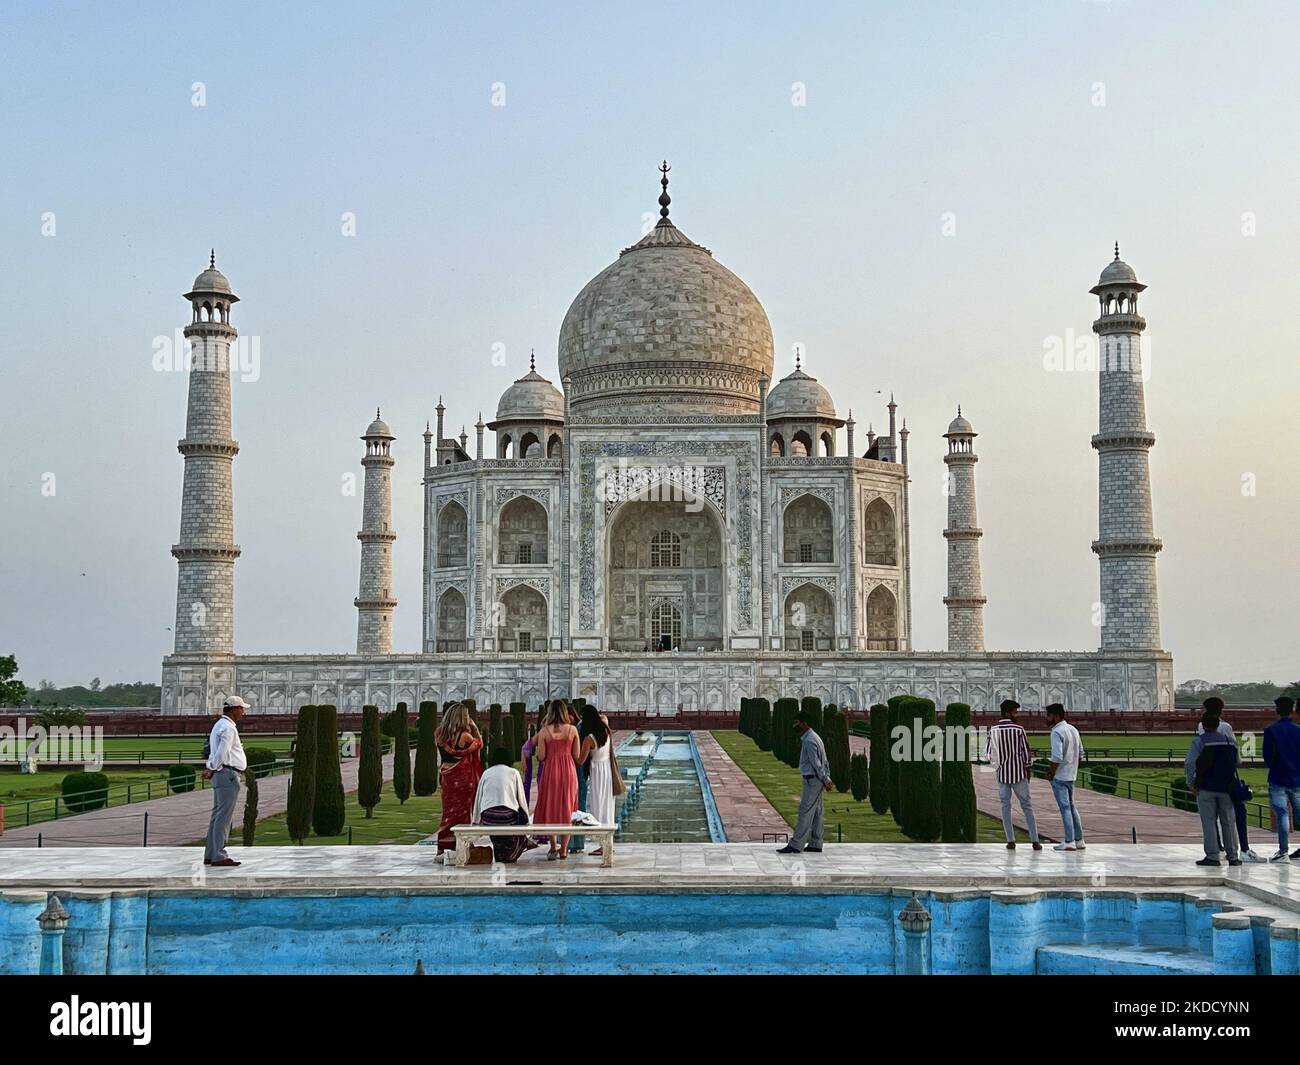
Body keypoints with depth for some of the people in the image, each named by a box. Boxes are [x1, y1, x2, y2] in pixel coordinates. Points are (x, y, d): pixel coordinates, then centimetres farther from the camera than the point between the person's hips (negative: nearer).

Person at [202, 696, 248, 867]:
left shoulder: (219, 725, 20)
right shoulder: (228, 728, -13)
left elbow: (214, 751, 22)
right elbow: (222, 752, -21)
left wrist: (209, 768, 11)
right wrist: (211, 770, -12)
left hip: (221, 775, 10)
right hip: (228, 774, -10)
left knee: (218, 816, 12)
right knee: (224, 816, -9)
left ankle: (210, 855, 15)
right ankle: (218, 856, -10)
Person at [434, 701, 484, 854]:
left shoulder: (439, 734, -3)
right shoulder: (464, 735, -17)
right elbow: (479, 744, 0)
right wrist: (474, 727, 4)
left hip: (447, 777, 5)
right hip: (463, 777, -5)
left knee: (448, 809, 13)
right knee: (462, 810, 6)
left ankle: (442, 847, 10)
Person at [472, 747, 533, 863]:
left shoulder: (486, 773, 18)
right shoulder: (513, 772, 11)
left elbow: (478, 798, 20)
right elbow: (521, 799, 11)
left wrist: (475, 822, 27)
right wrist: (526, 818, 20)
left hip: (488, 816, 4)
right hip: (508, 816, -4)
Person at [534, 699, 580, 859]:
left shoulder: (544, 731, -7)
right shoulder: (572, 730, -2)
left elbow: (541, 756, -6)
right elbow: (576, 755, 0)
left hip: (550, 770, -1)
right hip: (568, 770, 1)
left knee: (550, 808, 11)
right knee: (567, 810, 10)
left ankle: (554, 847, 7)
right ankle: (564, 849, 12)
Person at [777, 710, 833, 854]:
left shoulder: (809, 741, -18)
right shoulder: (813, 738, 15)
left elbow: (816, 764, -18)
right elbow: (824, 762, 17)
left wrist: (825, 781, -13)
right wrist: (827, 779, 13)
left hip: (812, 781, -10)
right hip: (816, 781, 10)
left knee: (805, 812, -9)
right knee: (816, 813, 12)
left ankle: (796, 845, -9)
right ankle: (815, 844, 16)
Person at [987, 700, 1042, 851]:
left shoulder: (992, 730, -2)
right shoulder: (1019, 729, -10)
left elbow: (990, 753, 1)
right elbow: (1026, 752, -8)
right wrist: (1028, 771, 4)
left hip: (1002, 774, 2)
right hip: (1019, 773, -2)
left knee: (1005, 806, 10)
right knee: (1027, 806, 6)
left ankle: (1011, 841, 6)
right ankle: (1035, 841, 3)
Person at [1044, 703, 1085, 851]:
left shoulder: (1057, 732, -18)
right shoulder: (1073, 729, 11)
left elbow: (1057, 757, -25)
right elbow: (1080, 753, 16)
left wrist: (1051, 772, -13)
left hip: (1059, 777, -9)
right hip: (1071, 775, 9)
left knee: (1065, 808, -4)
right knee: (1071, 806, 16)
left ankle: (1069, 842, 0)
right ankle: (1079, 840, 19)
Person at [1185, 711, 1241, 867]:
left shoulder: (1199, 741, -6)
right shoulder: (1229, 742, 9)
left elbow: (1189, 764, -12)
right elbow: (1236, 763, 16)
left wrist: (1191, 783, -5)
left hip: (1206, 788, -4)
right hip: (1227, 788, 4)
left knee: (1209, 822, 0)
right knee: (1228, 822, 9)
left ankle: (1212, 856, -4)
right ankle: (1232, 856, 11)